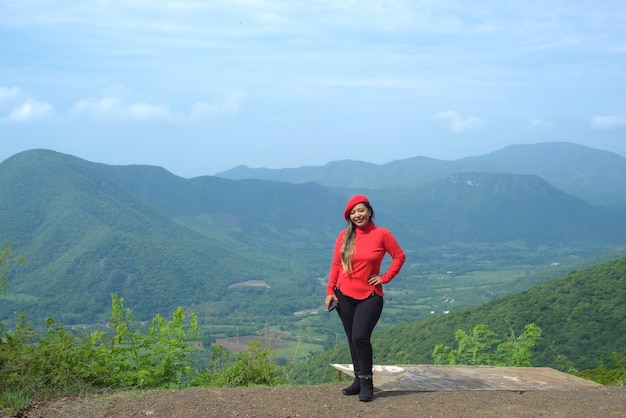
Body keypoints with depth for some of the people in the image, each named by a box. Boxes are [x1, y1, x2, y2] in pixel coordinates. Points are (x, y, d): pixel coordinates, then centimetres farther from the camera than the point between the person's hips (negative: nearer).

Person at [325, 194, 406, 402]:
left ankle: (366, 383, 0)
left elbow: (399, 256, 2)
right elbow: (336, 264, 5)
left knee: (360, 338, -15)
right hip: (344, 296, 4)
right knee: (352, 340, 11)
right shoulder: (344, 236, 2)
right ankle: (359, 381, 23)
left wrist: (385, 277, -4)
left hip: (369, 296, -4)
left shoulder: (381, 234, -6)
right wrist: (330, 291, -1)